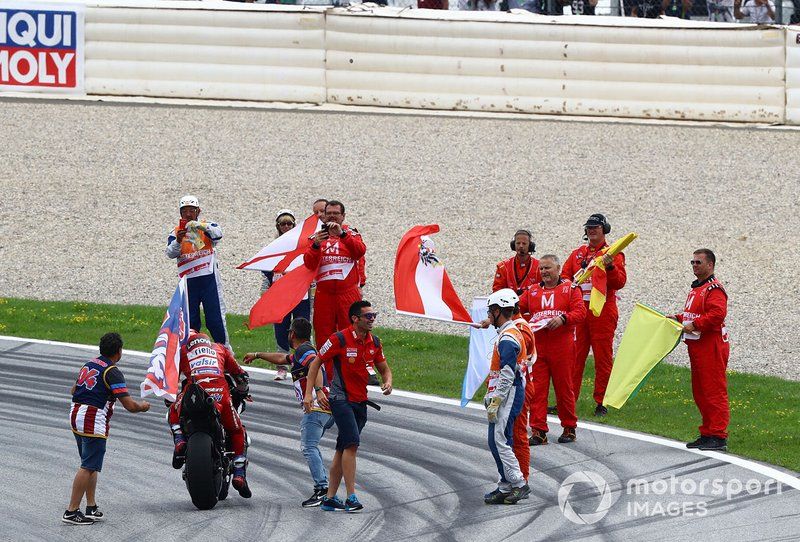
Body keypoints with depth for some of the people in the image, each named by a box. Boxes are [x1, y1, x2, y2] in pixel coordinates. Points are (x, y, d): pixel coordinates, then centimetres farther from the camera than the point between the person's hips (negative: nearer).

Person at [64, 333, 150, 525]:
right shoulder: (113, 372, -11)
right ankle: (71, 512, -9)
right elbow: (129, 405, -15)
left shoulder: (89, 365, 13)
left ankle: (91, 507, 18)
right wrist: (142, 406, 7)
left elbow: (74, 390, 27)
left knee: (90, 465, 18)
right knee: (88, 467, -6)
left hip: (75, 414, 9)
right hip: (94, 420, -9)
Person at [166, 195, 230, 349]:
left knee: (215, 318, -3)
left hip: (209, 278, -2)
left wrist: (200, 226, -37)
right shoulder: (176, 233, 8)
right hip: (188, 282, 2)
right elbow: (171, 253, -7)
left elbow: (217, 234, -18)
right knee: (190, 320, 5)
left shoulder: (208, 227, 5)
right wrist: (178, 241, -28)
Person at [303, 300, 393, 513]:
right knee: (351, 444, -19)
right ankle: (351, 497, -19)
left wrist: (387, 382, -4)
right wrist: (309, 393, -10)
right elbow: (316, 363, -3)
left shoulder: (374, 342, 7)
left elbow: (384, 369, 19)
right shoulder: (339, 339, -11)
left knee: (343, 450, 10)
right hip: (341, 398, -7)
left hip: (361, 401, 7)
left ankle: (330, 498, 15)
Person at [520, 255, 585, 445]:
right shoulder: (532, 291, 15)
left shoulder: (570, 289, 5)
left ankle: (569, 428, 16)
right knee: (537, 389, -1)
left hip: (562, 347, -3)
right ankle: (538, 431, 1)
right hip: (537, 347, 3)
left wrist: (563, 318, -22)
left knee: (564, 387, 3)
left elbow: (580, 312, -4)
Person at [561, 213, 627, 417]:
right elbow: (564, 276, 13)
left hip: (603, 311, -4)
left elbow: (620, 282, -7)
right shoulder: (577, 254, 16)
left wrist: (610, 266, -24)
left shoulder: (613, 254, 3)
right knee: (575, 356, 3)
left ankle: (601, 402, 4)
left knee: (603, 358, -1)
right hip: (578, 309, 4)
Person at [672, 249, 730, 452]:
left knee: (714, 391, -10)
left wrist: (694, 325, -24)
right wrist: (679, 318, 12)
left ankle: (719, 437, -10)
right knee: (700, 393, 14)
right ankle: (707, 433, 20)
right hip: (697, 347, 11)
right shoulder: (696, 288, 19)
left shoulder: (714, 289, -13)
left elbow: (717, 314, -26)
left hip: (712, 347, -11)